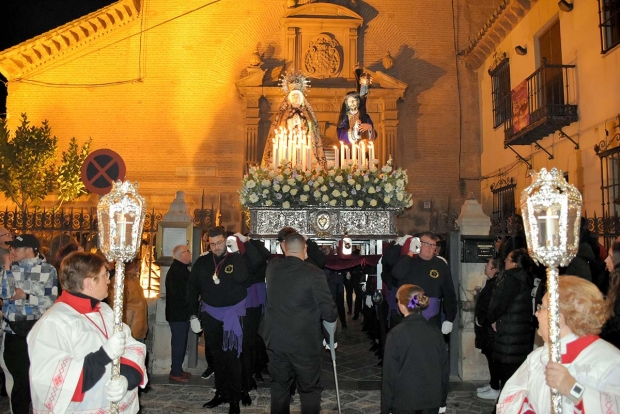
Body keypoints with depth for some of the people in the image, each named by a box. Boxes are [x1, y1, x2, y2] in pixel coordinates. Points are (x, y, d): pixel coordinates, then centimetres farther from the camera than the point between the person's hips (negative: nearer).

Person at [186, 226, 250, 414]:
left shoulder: (236, 258, -8)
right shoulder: (202, 261, 1)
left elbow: (241, 278, -27)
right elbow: (192, 287, 7)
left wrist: (236, 254, -24)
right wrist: (193, 314, 6)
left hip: (232, 312, -4)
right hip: (210, 313, 4)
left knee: (231, 356, -4)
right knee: (217, 355, 14)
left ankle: (234, 399, 6)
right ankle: (221, 393, 28)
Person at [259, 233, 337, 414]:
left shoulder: (272, 267, -3)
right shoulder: (314, 273, -17)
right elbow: (329, 311, -15)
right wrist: (332, 316, 4)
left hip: (275, 339, 4)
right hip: (305, 342, -4)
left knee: (279, 386, 17)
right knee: (310, 389, 10)